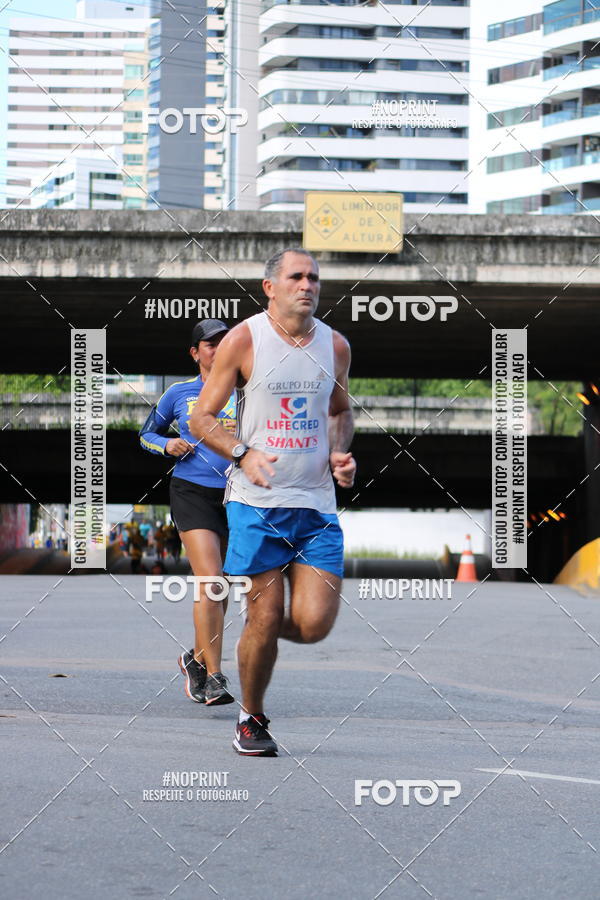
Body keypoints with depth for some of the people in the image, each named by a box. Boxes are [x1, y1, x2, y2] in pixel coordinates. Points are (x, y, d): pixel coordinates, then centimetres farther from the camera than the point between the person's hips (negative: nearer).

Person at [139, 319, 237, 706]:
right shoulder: (179, 393, 5)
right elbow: (147, 433, 18)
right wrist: (168, 445, -3)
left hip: (234, 495, 3)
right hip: (192, 492, -3)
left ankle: (197, 659, 34)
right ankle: (214, 677, -17)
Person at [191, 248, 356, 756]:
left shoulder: (335, 346, 8)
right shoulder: (243, 340, -4)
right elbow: (202, 418, -2)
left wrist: (341, 453, 5)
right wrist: (243, 454, -19)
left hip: (317, 504, 3)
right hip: (257, 503, -3)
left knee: (314, 624, -7)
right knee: (265, 621, -3)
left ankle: (260, 624, 28)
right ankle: (252, 720, 20)